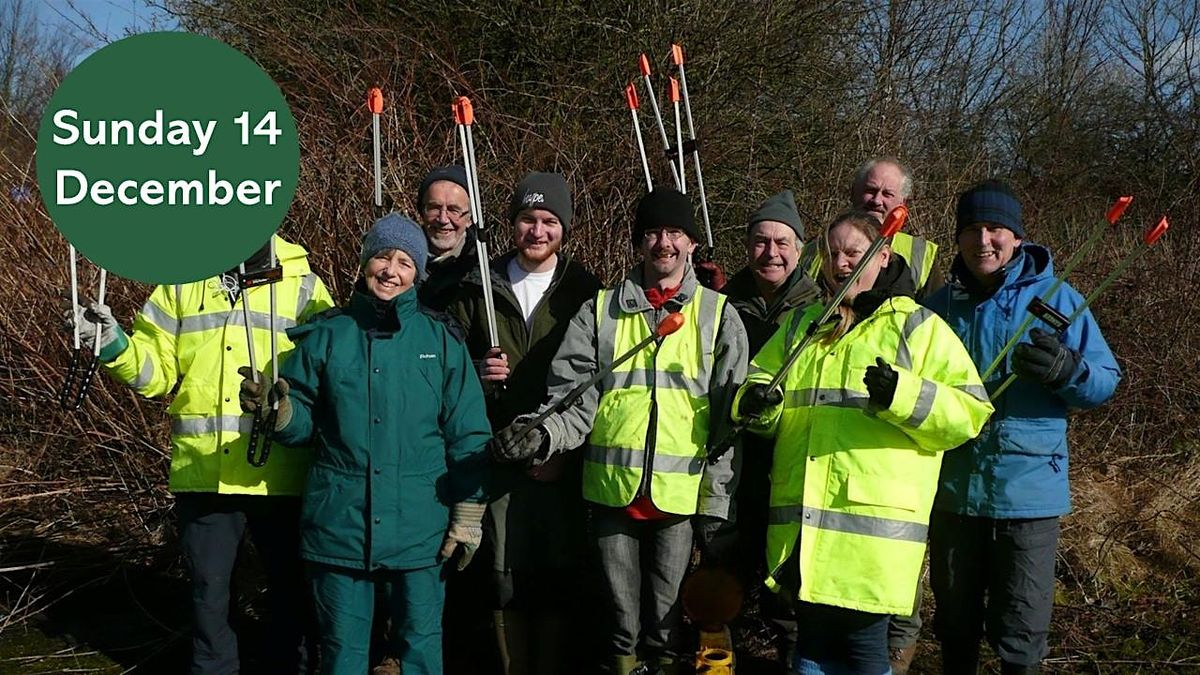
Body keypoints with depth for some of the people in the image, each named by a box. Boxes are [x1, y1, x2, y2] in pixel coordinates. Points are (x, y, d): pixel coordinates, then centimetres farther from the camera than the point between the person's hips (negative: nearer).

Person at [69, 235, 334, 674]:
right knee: (208, 591, 11)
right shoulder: (181, 286, 9)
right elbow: (155, 372, 9)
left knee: (290, 588, 10)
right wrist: (113, 345, -9)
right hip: (202, 473, 2)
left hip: (280, 474, -2)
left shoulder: (302, 286, 2)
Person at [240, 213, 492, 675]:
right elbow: (304, 423, 5)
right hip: (339, 522, 1)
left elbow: (467, 435, 2)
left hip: (419, 527, 0)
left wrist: (468, 515, -1)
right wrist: (275, 408, -17)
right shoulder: (326, 336, 4)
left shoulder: (441, 341, 2)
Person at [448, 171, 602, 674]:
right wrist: (478, 374, -9)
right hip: (499, 459, 1)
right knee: (505, 577, 3)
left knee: (557, 578, 0)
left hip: (563, 464, -1)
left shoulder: (586, 292, 4)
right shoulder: (478, 289, 9)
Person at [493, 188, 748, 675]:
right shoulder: (600, 312, 9)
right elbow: (574, 398, 3)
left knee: (668, 618, 6)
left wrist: (717, 502, -2)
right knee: (620, 617, 10)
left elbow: (730, 417, 3)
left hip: (683, 495, -1)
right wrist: (543, 434, -18)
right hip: (613, 490, 1)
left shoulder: (718, 316, 6)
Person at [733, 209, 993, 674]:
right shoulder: (800, 324, 19)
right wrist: (756, 402, -2)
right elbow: (759, 381, 23)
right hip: (803, 527, 5)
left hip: (874, 525, -5)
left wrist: (902, 395, -21)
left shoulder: (919, 327, 3)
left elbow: (968, 413, -4)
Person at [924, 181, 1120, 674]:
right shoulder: (940, 306, 7)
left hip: (1029, 490, -3)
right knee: (954, 620, 17)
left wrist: (1067, 370, -26)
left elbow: (1106, 382, -6)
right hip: (953, 487, 3)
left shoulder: (1056, 299, -3)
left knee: (1020, 632, 2)